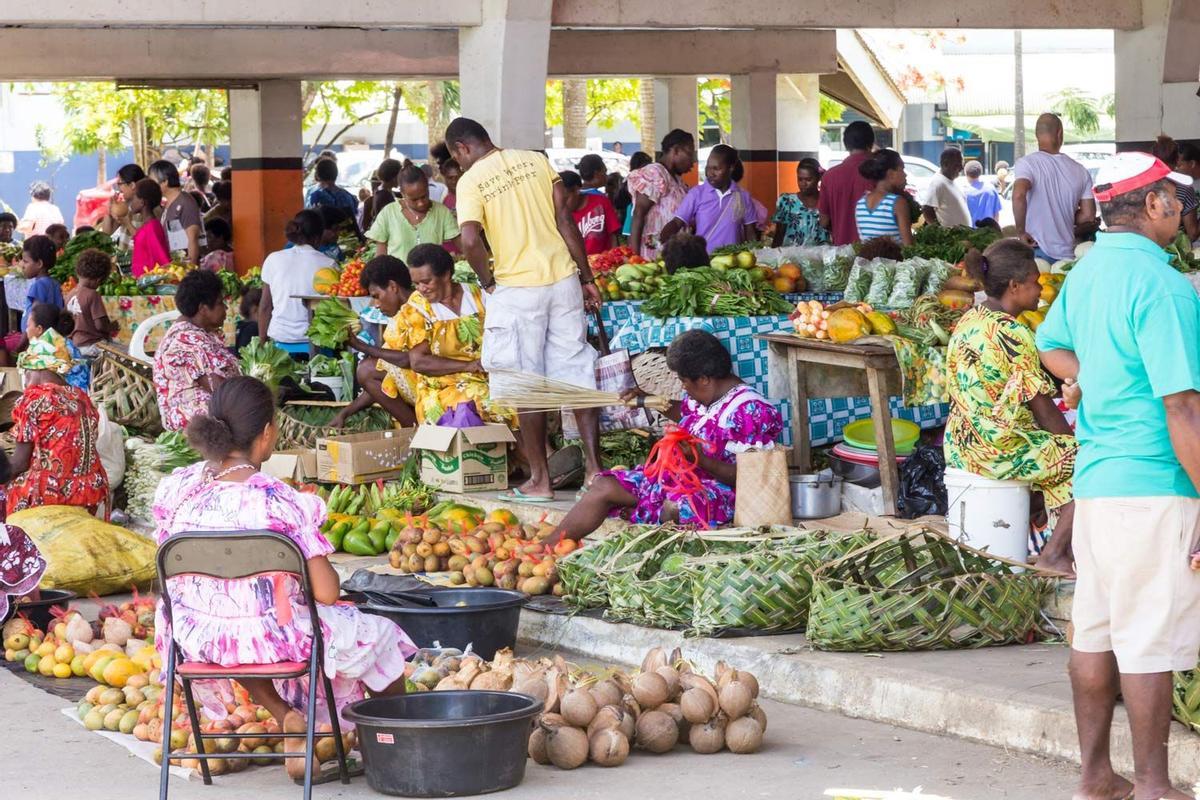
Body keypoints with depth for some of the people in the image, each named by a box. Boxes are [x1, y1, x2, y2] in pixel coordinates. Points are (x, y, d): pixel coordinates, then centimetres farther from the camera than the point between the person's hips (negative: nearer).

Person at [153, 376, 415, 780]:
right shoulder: (279, 501, -22)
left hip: (197, 642, 4)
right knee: (379, 635, 22)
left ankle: (286, 718, 24)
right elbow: (326, 591, -20)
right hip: (274, 637, -4)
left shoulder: (174, 489, -8)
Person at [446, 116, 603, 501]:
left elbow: (471, 241, -19)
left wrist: (488, 282, -1)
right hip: (563, 280, 4)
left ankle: (540, 480, 7)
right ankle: (595, 469, 7)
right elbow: (565, 220, 4)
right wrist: (587, 277, 7)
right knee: (577, 377, 8)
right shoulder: (536, 161, 6)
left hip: (517, 290, -4)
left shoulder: (471, 181, -7)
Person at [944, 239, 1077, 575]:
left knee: (1059, 449, 25)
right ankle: (1054, 553, 0)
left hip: (962, 446, 9)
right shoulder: (1013, 335, -19)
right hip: (1001, 451, -9)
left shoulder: (967, 322, 8)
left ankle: (1067, 547, 25)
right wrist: (1073, 440, 2)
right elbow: (1041, 408, -15)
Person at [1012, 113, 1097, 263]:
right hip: (1067, 254, 4)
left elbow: (1019, 195, -25)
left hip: (1036, 251, -4)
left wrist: (1021, 232, -14)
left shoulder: (1027, 163, -6)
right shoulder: (1079, 170, 7)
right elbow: (1089, 216, 8)